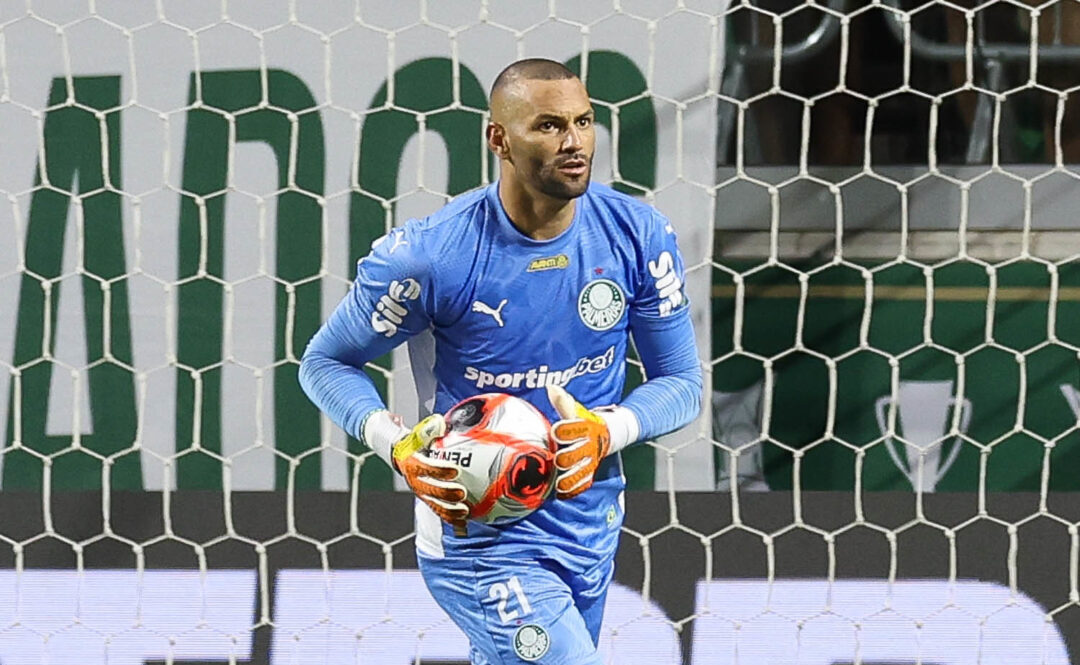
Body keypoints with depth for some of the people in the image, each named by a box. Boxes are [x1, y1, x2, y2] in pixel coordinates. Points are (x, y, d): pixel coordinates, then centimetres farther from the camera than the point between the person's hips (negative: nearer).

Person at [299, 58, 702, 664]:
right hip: (480, 538, -5)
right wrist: (395, 443, -22)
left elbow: (682, 381, 3)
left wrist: (608, 432, -18)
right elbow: (327, 362, -3)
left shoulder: (639, 237, -6)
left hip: (590, 522, 5)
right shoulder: (430, 255, -17)